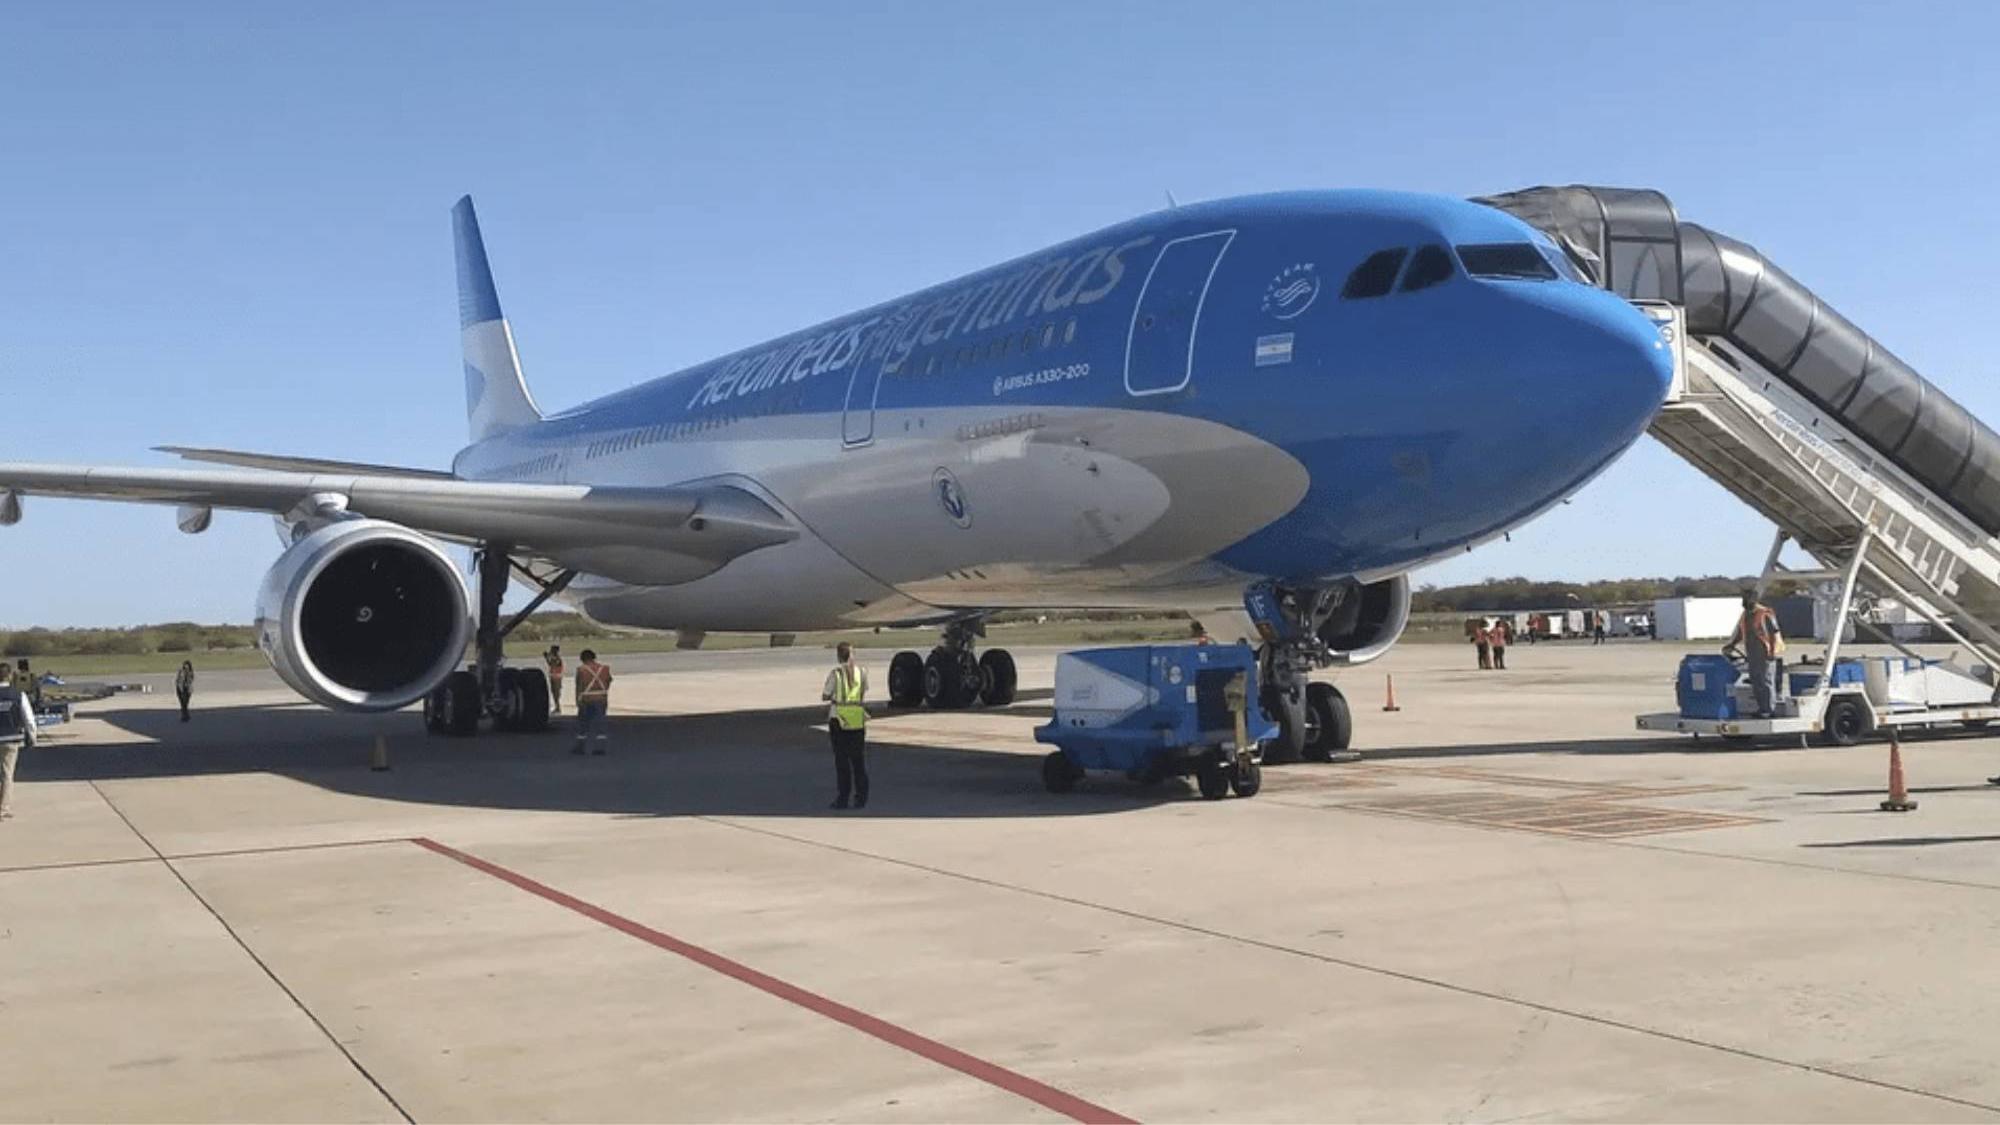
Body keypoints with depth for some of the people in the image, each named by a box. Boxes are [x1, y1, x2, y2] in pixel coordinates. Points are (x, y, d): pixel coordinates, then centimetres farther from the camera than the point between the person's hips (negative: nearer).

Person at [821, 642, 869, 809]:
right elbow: (864, 693, 8)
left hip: (839, 720, -3)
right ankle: (861, 797, 11)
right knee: (859, 759, 10)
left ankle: (843, 798, 5)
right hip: (858, 720, 3)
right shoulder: (862, 672, 0)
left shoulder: (835, 674, -10)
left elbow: (825, 696, -6)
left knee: (841, 759, 4)